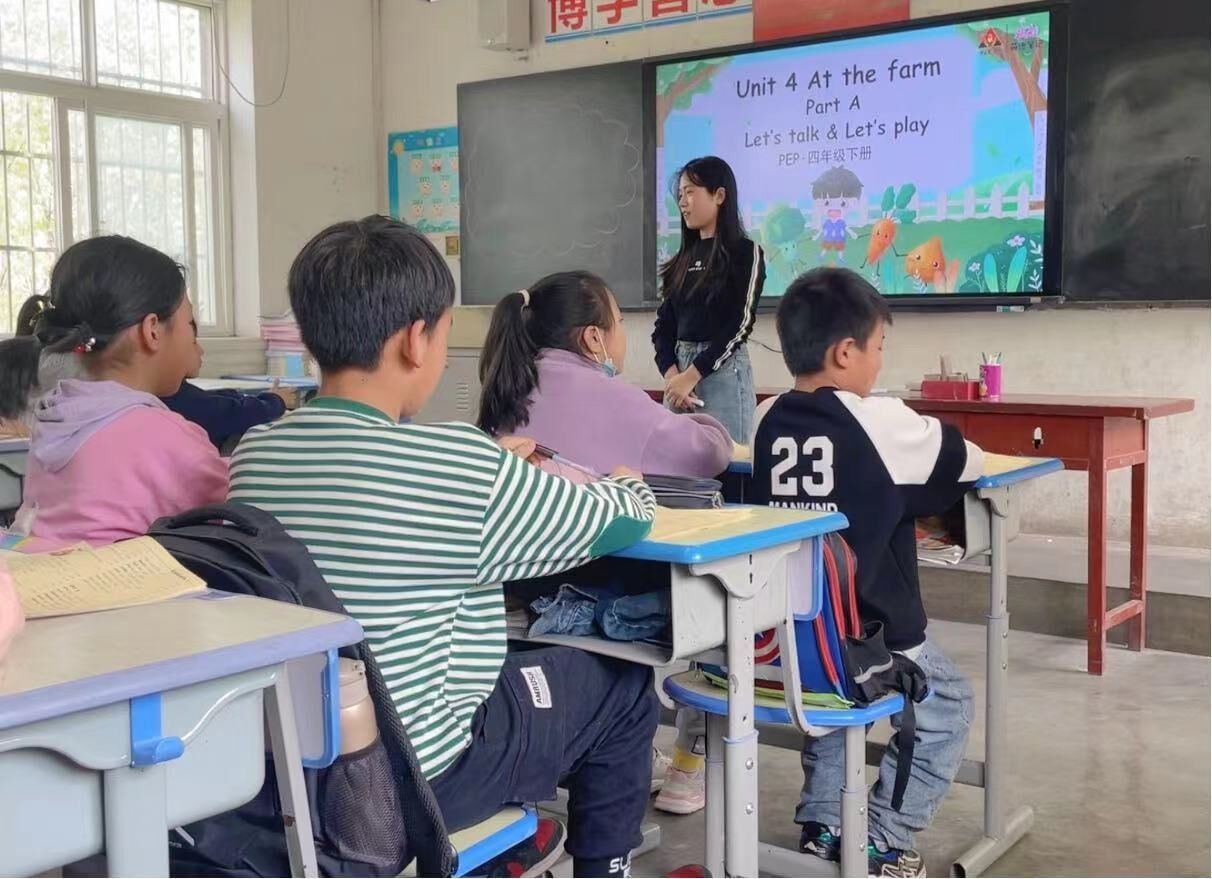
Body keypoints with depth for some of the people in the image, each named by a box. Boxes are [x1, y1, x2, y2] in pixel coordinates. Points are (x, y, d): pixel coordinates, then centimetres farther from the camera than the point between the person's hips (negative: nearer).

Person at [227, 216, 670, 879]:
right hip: (411, 780, -7)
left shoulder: (253, 455, -6)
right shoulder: (462, 467, -26)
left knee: (521, 662, 30)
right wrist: (627, 484, 13)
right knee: (623, 682, 16)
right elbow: (624, 521, -9)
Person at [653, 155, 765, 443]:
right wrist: (671, 373, -9)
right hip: (679, 370, 5)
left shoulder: (745, 252, -2)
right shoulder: (683, 258, 14)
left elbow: (739, 325, -11)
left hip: (723, 372, -5)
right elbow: (664, 323, 9)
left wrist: (692, 375, -14)